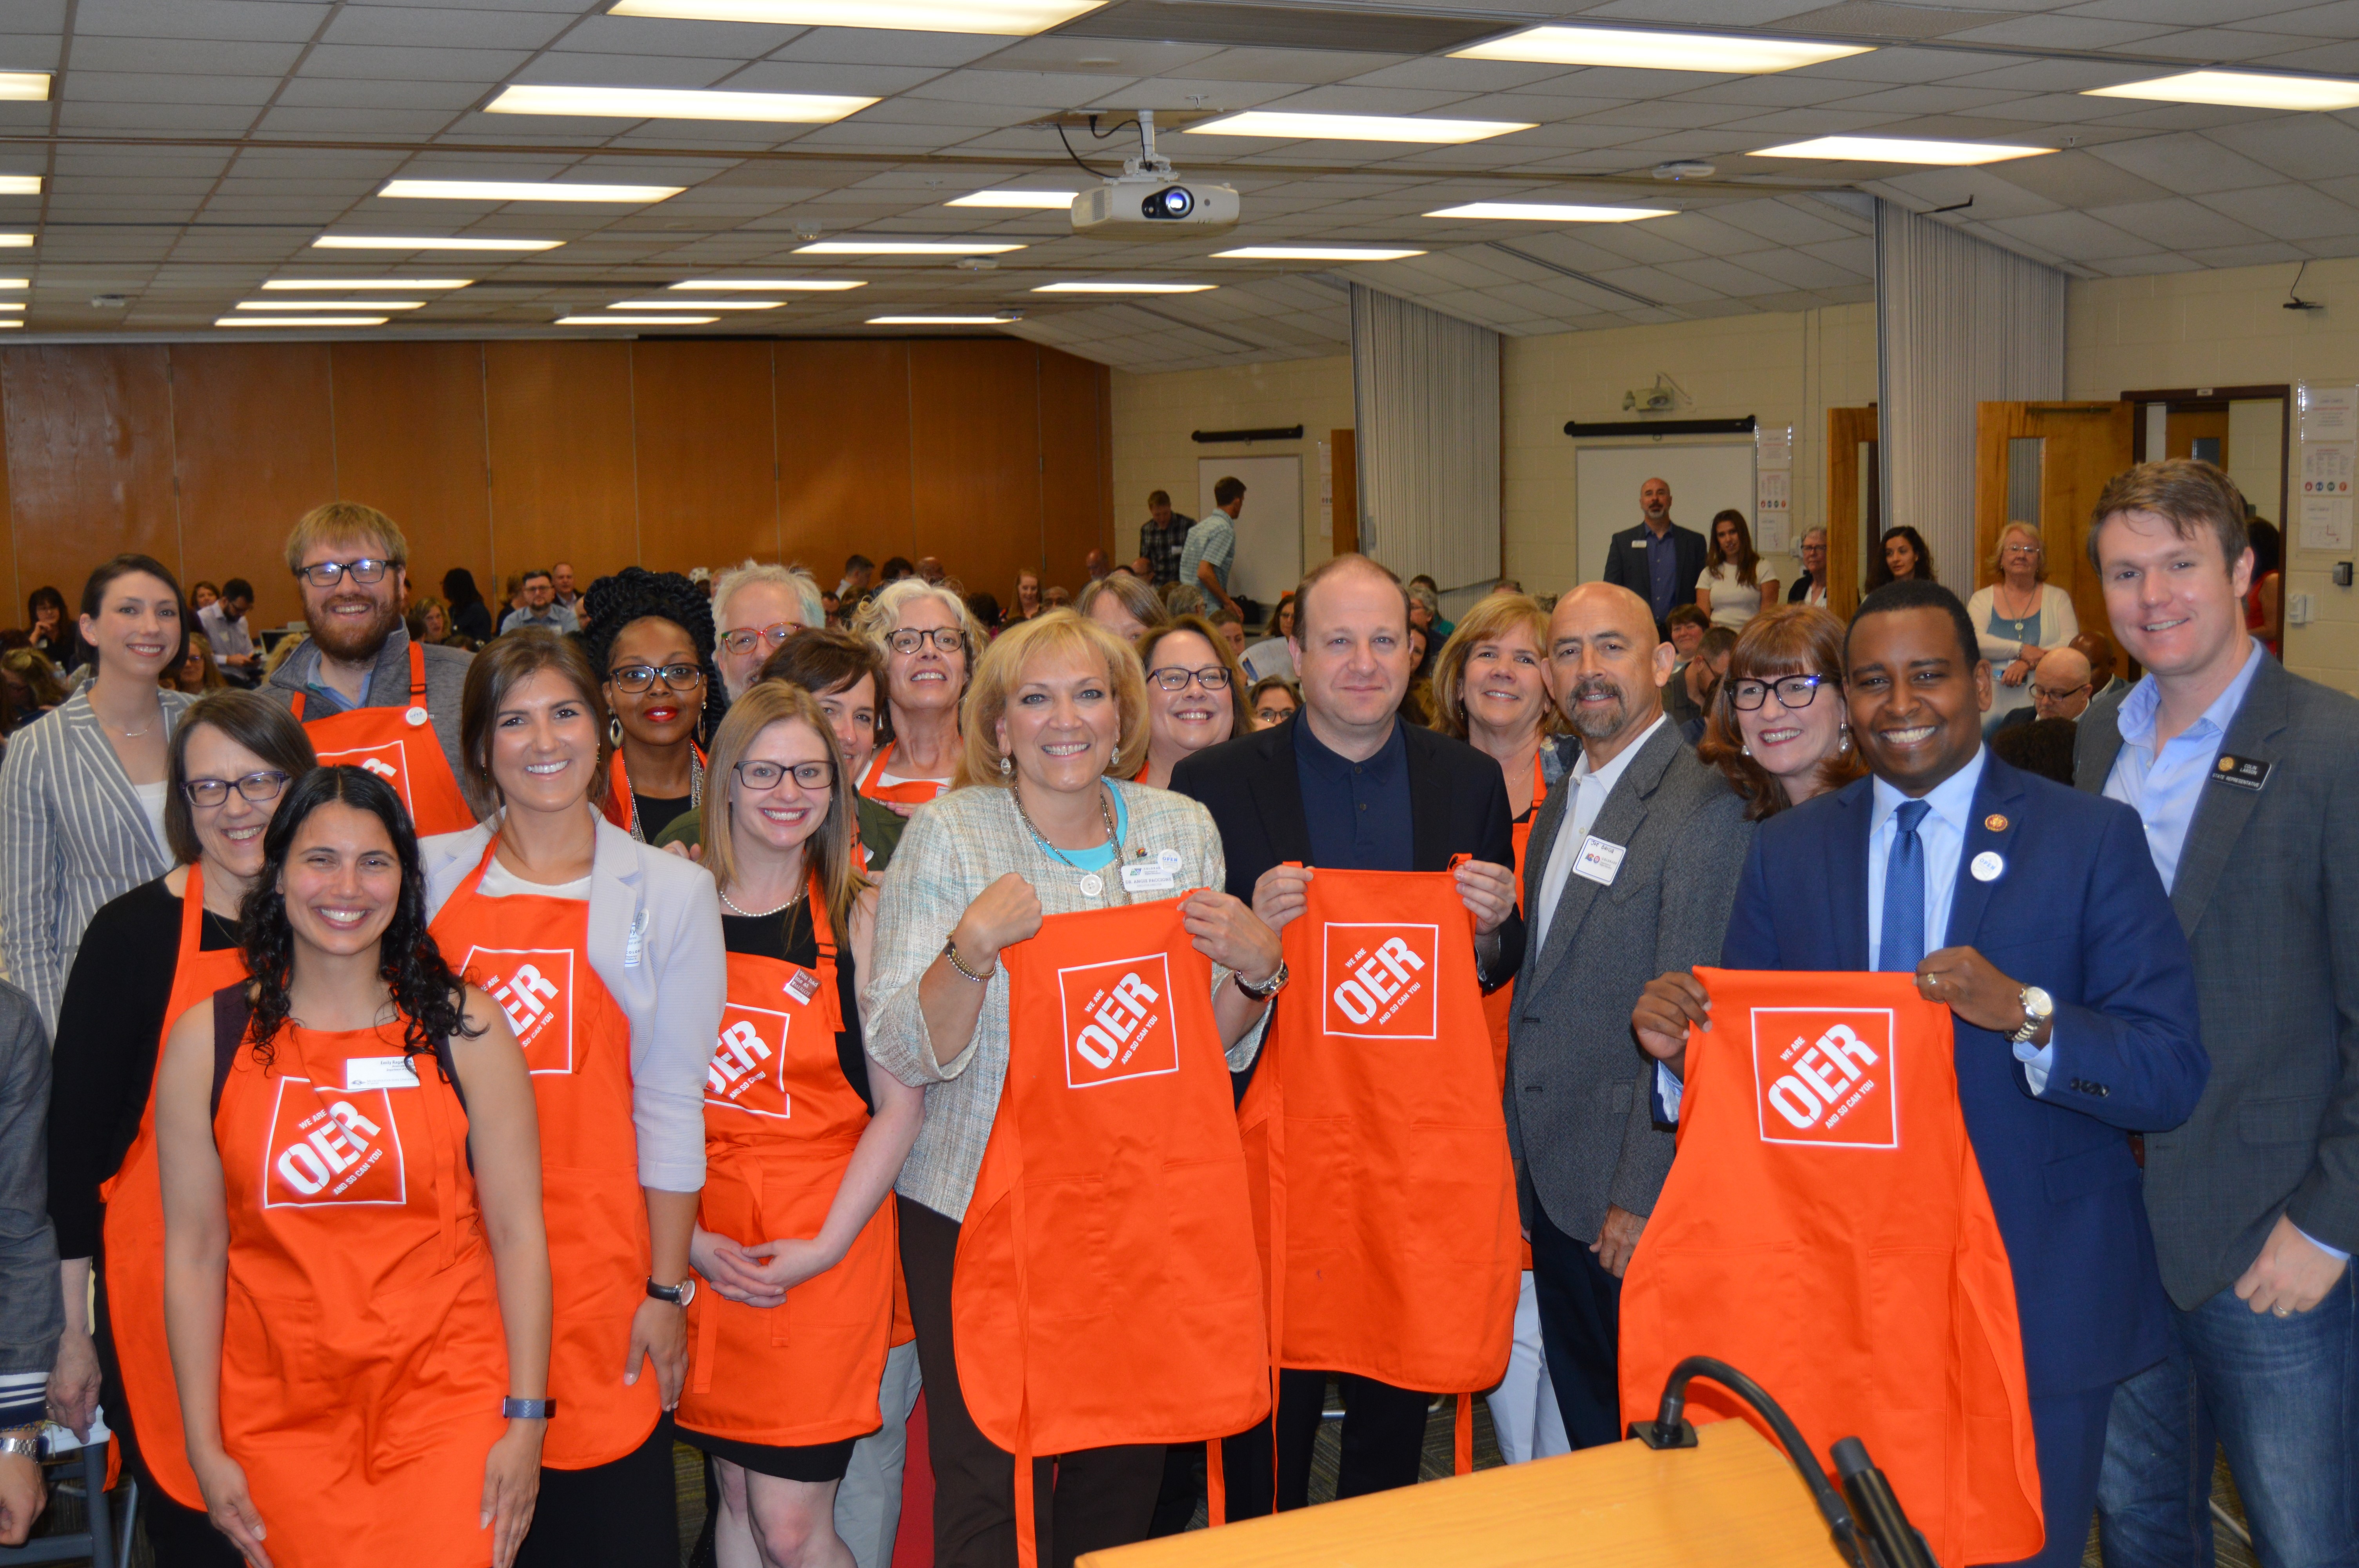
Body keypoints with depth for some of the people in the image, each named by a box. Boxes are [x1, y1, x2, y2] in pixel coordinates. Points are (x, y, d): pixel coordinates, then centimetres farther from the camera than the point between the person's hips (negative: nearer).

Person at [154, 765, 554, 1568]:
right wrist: (204, 1447, 2)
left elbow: (519, 1237, -1)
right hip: (283, 1420, 1)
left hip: (448, 1406, -1)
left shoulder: (463, 1029, -1)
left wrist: (524, 1419, -5)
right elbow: (193, 1254, 3)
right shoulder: (207, 1041, 1)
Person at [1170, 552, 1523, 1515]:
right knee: (1268, 1416, 7)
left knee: (1396, 1413, 15)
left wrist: (1492, 929, -12)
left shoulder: (1471, 781, 5)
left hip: (1418, 1138, 3)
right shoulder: (1215, 784, -3)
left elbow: (1499, 970, 10)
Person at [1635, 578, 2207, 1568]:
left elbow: (2172, 1078, -12)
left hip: (2037, 1299, -3)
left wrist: (2025, 1013, -29)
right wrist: (1678, 1040, -17)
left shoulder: (2092, 840, -6)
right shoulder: (1788, 848, 5)